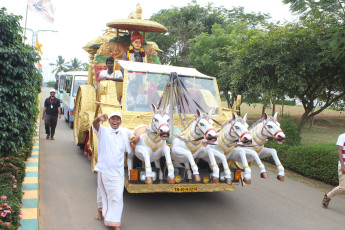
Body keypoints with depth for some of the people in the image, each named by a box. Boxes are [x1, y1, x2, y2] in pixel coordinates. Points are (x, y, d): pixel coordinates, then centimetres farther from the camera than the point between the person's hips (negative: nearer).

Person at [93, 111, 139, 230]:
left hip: (118, 171, 1)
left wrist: (137, 137, -2)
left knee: (117, 196, -3)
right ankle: (100, 209, 49)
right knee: (103, 192, 18)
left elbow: (135, 134, 24)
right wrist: (99, 119, -48)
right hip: (104, 169, -1)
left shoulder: (125, 132, 8)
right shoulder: (103, 131, -3)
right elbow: (95, 124, -23)